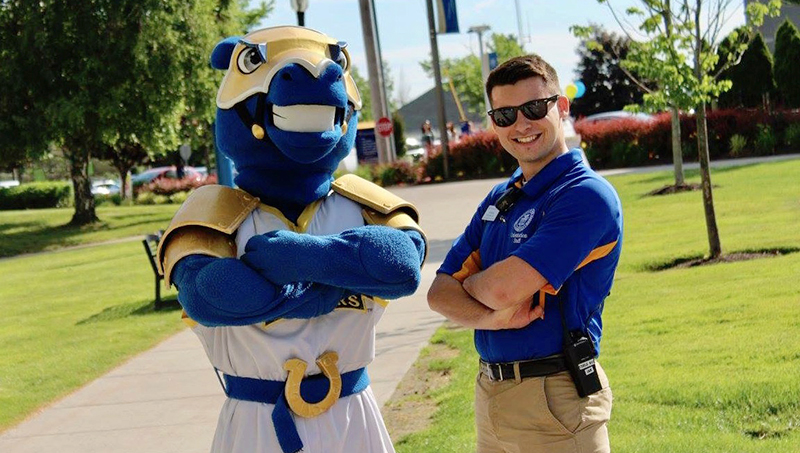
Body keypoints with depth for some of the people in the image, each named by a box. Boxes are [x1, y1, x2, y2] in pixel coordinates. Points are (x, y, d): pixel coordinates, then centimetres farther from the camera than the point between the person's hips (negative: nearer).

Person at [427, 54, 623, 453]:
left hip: (553, 401, -7)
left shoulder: (587, 195, -14)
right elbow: (439, 292, 6)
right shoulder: (499, 199, 11)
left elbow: (505, 288, -23)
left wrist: (468, 284, 0)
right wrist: (492, 317, -15)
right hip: (489, 394, 7)